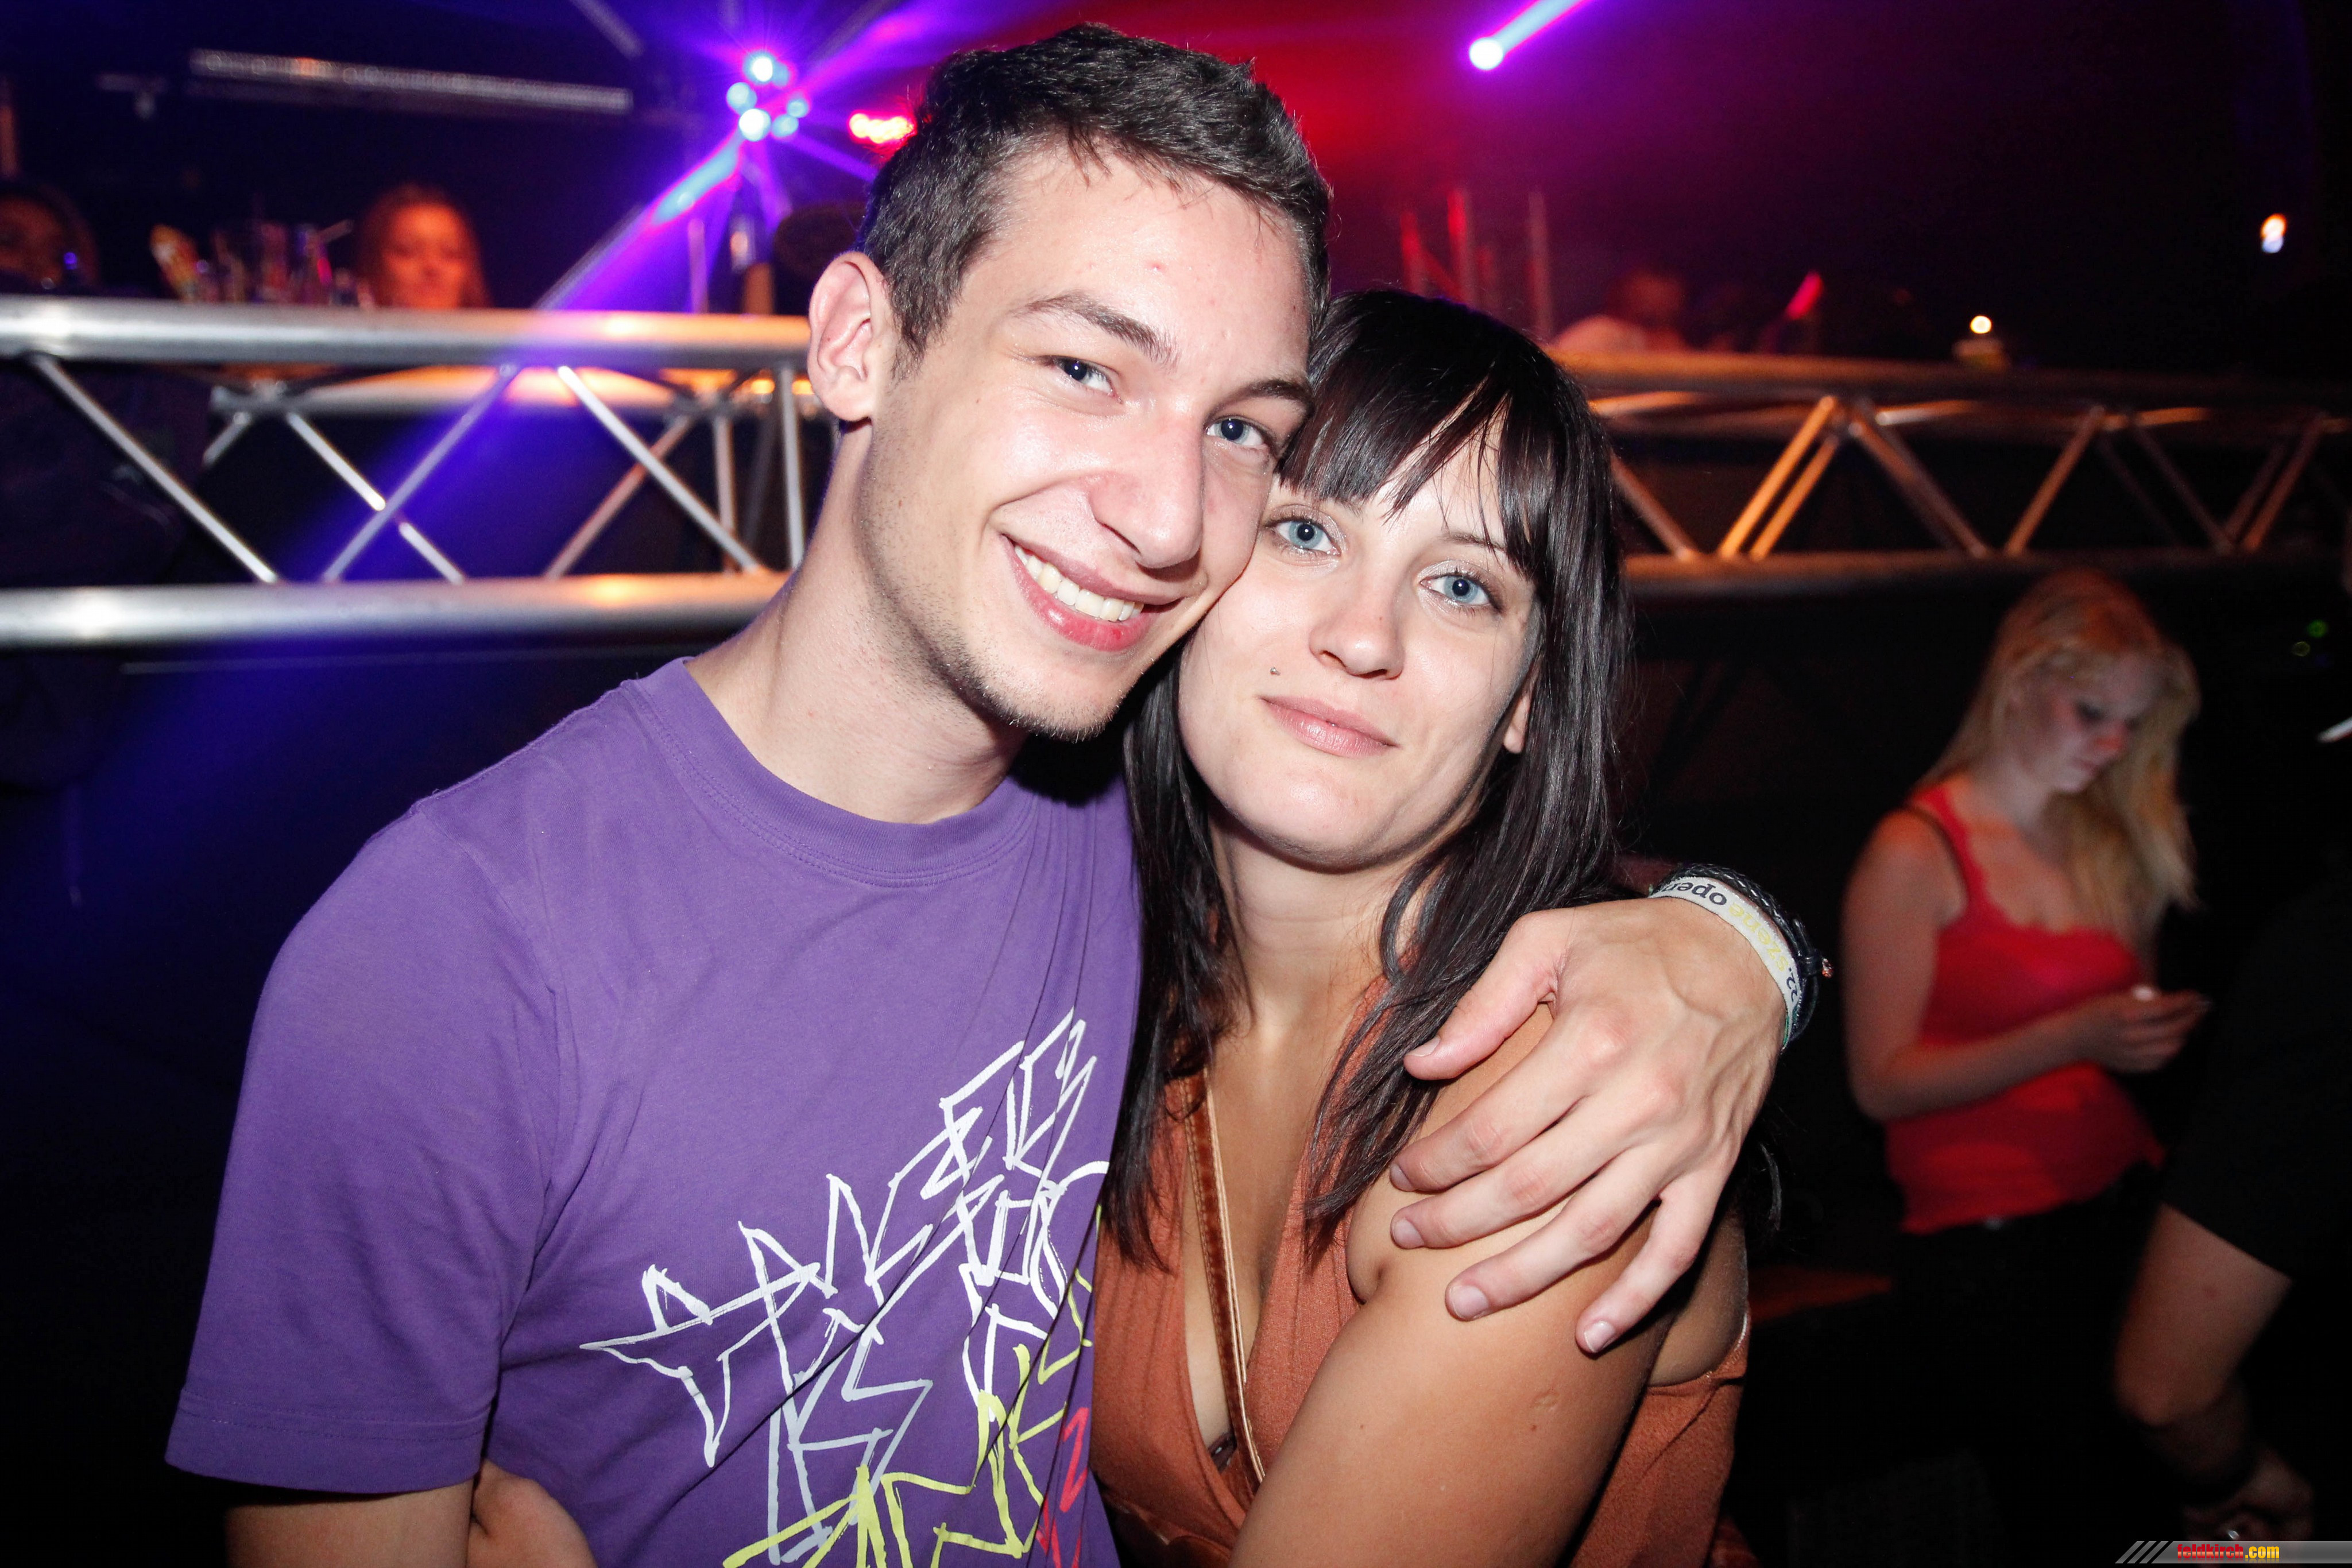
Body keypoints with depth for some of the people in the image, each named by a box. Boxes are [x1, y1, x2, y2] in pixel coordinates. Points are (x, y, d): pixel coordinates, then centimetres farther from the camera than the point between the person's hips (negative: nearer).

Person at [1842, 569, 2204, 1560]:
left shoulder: (2112, 842, 14)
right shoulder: (1916, 853, -5)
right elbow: (1882, 1081, -11)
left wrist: (2156, 1031, 0)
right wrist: (2075, 1039, -18)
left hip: (2123, 1201, 6)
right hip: (1985, 1245, -5)